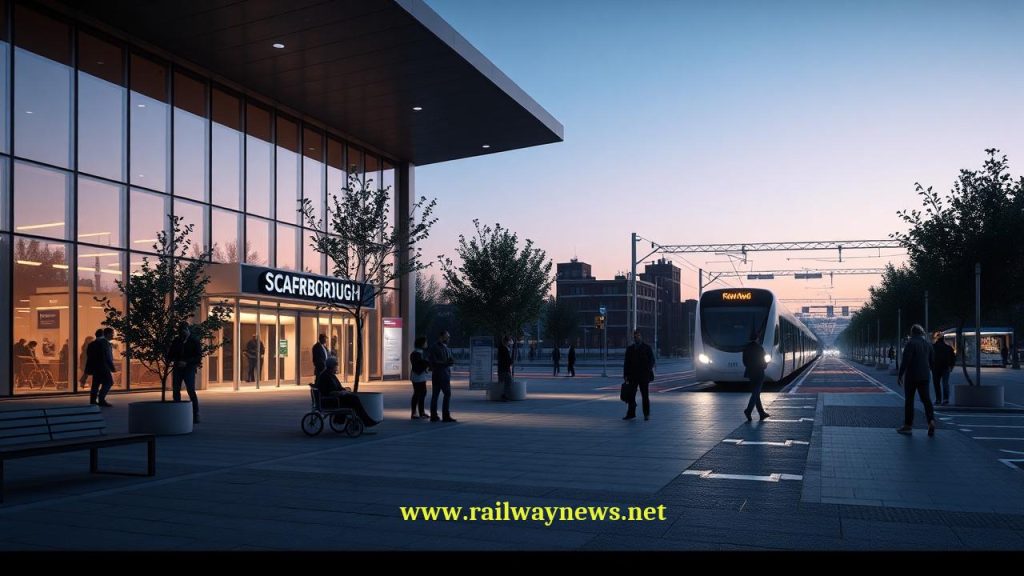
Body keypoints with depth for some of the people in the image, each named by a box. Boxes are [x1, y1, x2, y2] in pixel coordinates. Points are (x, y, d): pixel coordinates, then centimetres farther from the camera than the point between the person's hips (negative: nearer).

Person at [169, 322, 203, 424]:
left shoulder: (194, 341, -2)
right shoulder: (176, 340, 10)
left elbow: (199, 357, -7)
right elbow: (170, 354, 17)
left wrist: (186, 362, -17)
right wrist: (172, 359, -6)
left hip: (189, 369, -5)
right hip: (177, 368, 5)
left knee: (191, 391, -12)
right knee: (175, 391, 3)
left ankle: (195, 415, -7)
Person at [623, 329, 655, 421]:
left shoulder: (647, 348, 3)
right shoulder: (630, 349, 11)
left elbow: (652, 360, 1)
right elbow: (626, 362, 10)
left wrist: (649, 369, -16)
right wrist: (625, 375, 4)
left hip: (644, 375, -3)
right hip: (633, 376, 3)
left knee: (645, 396, 3)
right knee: (631, 395, 1)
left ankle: (647, 414, 9)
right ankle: (631, 413, 9)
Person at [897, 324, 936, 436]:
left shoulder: (911, 343, -12)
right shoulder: (928, 345, 9)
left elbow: (906, 360, -17)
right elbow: (932, 361, 14)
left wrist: (900, 374, -11)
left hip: (911, 376, -5)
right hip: (924, 376, 6)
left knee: (909, 400, 3)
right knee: (926, 399, 6)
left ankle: (908, 425, 8)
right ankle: (931, 421, -14)